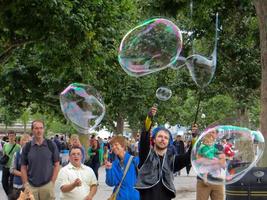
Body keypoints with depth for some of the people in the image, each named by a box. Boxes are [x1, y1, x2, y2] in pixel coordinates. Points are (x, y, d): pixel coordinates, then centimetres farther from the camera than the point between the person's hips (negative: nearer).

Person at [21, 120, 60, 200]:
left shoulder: (51, 145, 1)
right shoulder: (27, 147, 4)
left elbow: (56, 165, 4)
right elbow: (23, 167, 7)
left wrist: (52, 182, -5)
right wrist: (26, 184, -2)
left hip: (47, 185, -1)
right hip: (31, 186, 1)